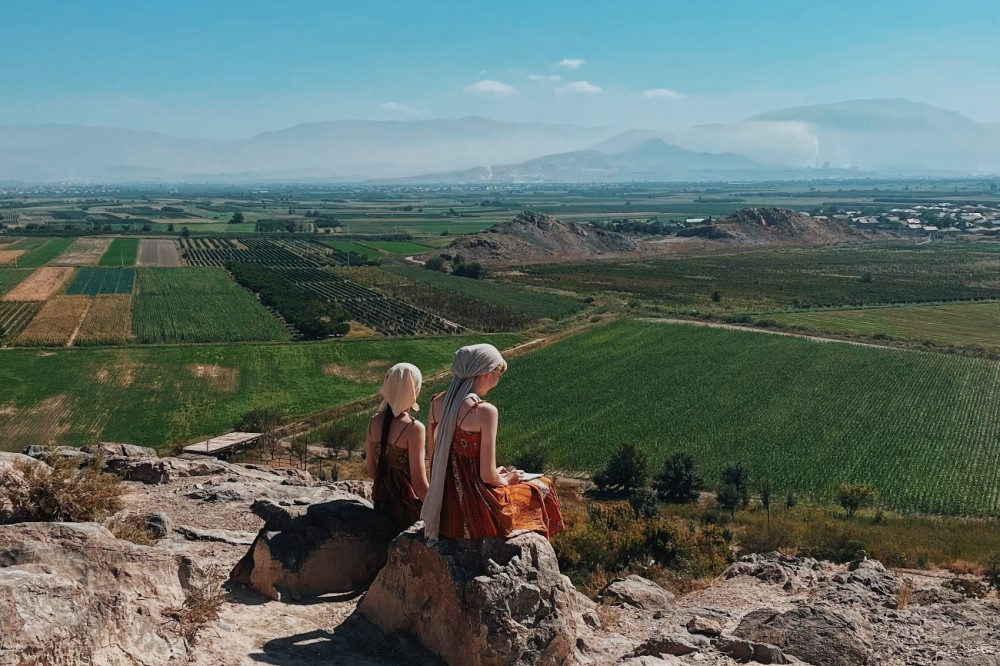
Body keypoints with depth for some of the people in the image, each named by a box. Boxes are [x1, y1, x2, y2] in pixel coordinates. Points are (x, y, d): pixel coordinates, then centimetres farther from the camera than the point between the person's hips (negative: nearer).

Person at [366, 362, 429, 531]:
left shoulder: (374, 421, -3)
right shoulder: (413, 428, -22)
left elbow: (371, 471, 7)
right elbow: (420, 486, -20)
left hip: (381, 503, 7)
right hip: (407, 509, -6)